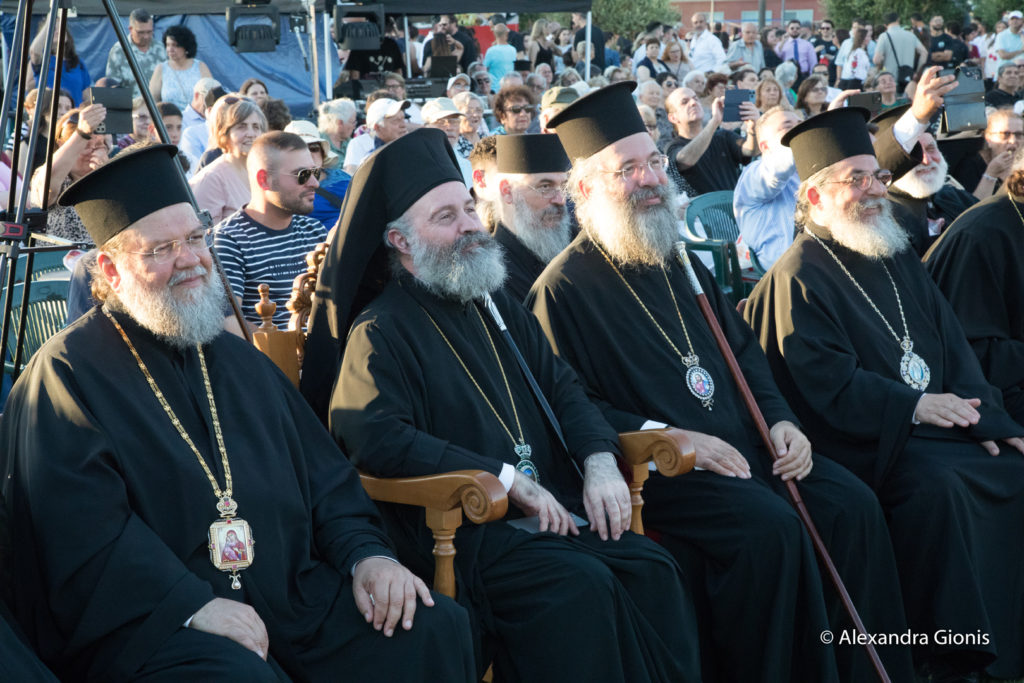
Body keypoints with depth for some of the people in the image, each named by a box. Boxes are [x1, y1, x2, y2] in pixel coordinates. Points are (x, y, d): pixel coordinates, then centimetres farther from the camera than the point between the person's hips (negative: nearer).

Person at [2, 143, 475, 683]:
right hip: (151, 616, -6)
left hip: (291, 591, 6)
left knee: (438, 629, -14)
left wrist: (366, 552, -1)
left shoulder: (238, 360, 21)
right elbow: (80, 527, -13)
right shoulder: (69, 371, -1)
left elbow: (322, 472, 19)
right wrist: (192, 604, -23)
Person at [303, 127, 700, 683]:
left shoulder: (495, 304, 19)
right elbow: (376, 438, -19)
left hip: (548, 508, 6)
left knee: (652, 568, -17)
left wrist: (599, 461, -5)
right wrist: (506, 478, -18)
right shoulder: (381, 331, -4)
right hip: (458, 532, -6)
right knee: (580, 585, -29)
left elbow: (561, 386, 17)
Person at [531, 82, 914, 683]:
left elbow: (743, 351, 21)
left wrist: (779, 419, 4)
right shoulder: (564, 289, -5)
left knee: (851, 503, -12)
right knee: (770, 526, -29)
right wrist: (668, 436, -18)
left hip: (742, 446, 7)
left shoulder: (680, 261, 18)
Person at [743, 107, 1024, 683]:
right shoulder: (800, 276, -4)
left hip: (940, 418, 7)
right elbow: (826, 387, -13)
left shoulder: (898, 258, 18)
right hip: (865, 440, -7)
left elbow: (953, 346, 13)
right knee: (940, 486, -31)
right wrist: (913, 405, -19)